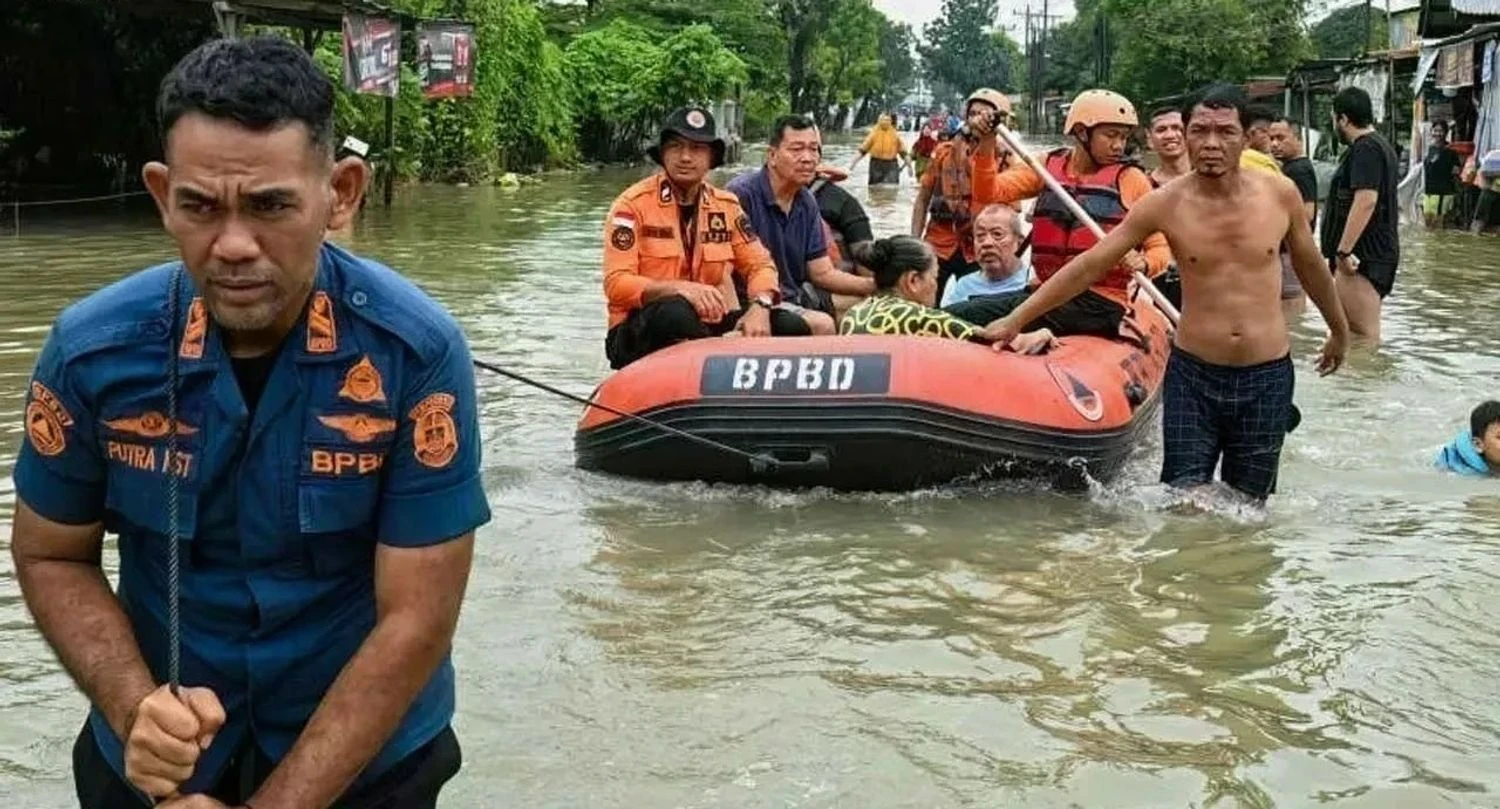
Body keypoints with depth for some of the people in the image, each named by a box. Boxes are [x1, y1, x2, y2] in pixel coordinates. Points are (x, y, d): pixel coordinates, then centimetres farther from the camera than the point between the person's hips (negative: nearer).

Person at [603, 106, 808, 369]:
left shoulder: (727, 205, 9)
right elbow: (617, 284, -15)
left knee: (792, 327, -14)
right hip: (640, 333, -5)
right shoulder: (633, 204, -7)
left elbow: (759, 265, 11)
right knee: (676, 311, -38)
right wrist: (678, 289, -31)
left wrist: (760, 307, -13)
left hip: (706, 327, 5)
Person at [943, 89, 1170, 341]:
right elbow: (991, 192, 3)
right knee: (952, 317, -17)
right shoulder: (1049, 165, 13)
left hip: (1099, 301, -4)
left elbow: (1160, 249, 4)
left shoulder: (1130, 179, 3)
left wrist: (1142, 263, -18)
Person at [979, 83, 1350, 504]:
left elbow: (1310, 265, 16)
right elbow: (1090, 265, -3)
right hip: (1193, 374, -1)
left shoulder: (1280, 194, -2)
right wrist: (1016, 319, -4)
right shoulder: (1166, 204, -7)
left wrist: (1339, 330, 30)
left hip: (1267, 376, 1)